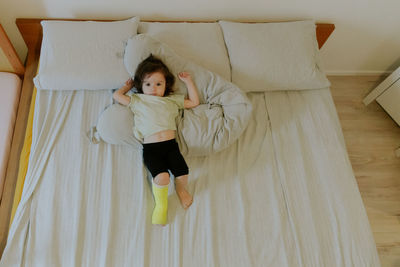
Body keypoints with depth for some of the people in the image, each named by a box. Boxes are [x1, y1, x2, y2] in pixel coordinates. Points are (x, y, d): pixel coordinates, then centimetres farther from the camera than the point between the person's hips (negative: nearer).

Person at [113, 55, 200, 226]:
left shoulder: (172, 100, 22)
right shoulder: (138, 101, 17)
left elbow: (194, 102, 26)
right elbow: (117, 95, 16)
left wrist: (188, 81, 24)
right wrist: (128, 86, 31)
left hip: (170, 144, 2)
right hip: (151, 148, -2)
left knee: (182, 172, -21)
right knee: (162, 176, -27)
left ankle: (181, 189, 15)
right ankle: (161, 204, 2)